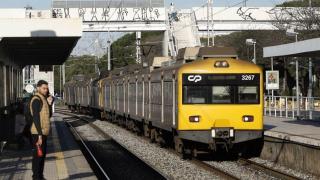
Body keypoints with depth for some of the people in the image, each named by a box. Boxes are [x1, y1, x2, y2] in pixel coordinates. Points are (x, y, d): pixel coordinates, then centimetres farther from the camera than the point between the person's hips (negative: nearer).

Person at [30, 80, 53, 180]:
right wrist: (39, 135, -24)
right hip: (38, 133, -10)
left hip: (43, 132, 10)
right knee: (37, 156, -6)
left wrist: (49, 104, -1)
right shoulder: (36, 100, -15)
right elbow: (36, 118, -21)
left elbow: (48, 115, 15)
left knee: (42, 155, 16)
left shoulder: (43, 99, 15)